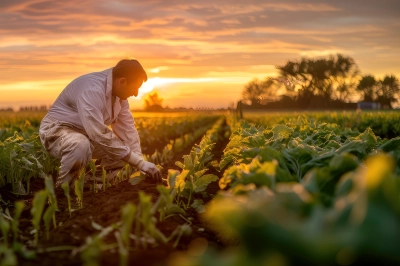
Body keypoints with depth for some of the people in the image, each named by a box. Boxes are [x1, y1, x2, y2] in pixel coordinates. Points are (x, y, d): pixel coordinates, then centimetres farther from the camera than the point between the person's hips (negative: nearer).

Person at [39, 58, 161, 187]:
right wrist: (140, 163, -37)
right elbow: (100, 135, -39)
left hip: (86, 134, 8)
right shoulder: (91, 90, -33)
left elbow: (127, 129, -4)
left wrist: (141, 163, -15)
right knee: (81, 145, -39)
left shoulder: (119, 93, -5)